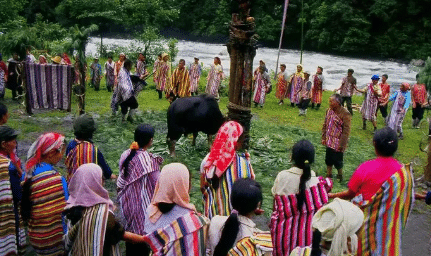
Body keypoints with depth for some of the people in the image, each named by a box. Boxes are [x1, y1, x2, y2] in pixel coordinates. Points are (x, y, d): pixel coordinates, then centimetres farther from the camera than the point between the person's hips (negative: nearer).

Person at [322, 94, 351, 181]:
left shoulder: (345, 114, -19)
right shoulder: (329, 110, 3)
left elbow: (346, 131, -17)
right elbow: (325, 125, 12)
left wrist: (341, 144, -18)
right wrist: (323, 138, 9)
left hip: (338, 143, -6)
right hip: (329, 141, 6)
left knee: (337, 161, 5)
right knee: (328, 160, 16)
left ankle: (340, 176, 28)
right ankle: (328, 175, 32)